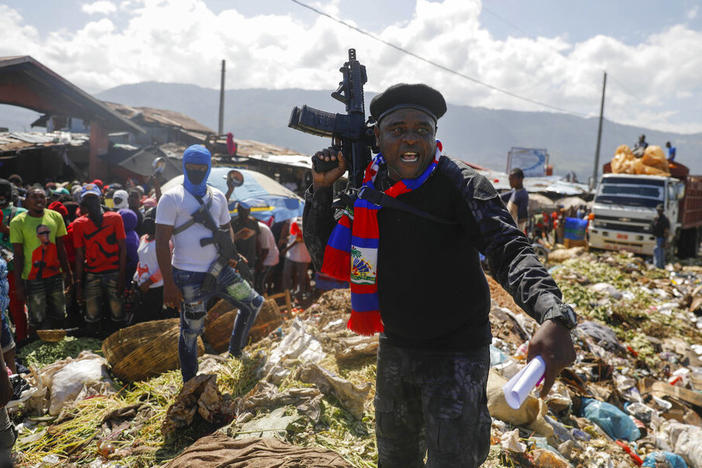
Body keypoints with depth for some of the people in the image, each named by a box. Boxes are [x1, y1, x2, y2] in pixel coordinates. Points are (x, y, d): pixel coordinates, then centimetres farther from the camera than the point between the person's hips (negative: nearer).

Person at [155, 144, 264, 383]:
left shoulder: (218, 197, 12)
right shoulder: (171, 198, -6)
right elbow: (162, 242, -9)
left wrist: (229, 252, 4)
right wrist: (168, 284, -15)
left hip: (219, 270, 6)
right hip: (189, 276, -6)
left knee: (254, 303, 10)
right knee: (191, 330, 2)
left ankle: (235, 350, 30)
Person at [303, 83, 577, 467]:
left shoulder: (460, 184, -18)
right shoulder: (367, 188, -3)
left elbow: (509, 250, -31)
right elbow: (326, 258, 1)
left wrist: (553, 315, -49)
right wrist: (321, 189, -12)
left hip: (457, 353, -5)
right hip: (394, 348, 5)